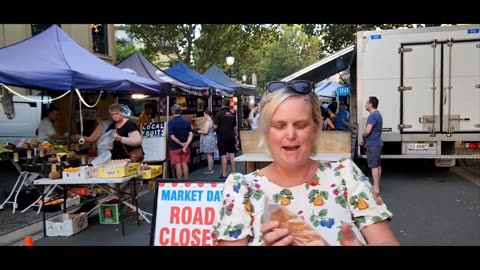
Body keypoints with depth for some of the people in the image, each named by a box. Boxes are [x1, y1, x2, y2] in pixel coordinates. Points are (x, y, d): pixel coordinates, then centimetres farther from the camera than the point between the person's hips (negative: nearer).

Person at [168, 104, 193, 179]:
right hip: (185, 146, 4)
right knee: (185, 164, 10)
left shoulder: (171, 122, -13)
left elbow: (172, 137, -19)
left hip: (175, 147, -4)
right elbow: (191, 134, -5)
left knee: (178, 165, 2)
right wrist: (186, 145, -11)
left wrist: (182, 144, -11)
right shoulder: (186, 121, 0)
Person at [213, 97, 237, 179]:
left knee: (223, 156, -1)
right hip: (231, 137, 5)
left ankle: (224, 175, 3)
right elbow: (235, 127, 12)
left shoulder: (219, 113, -11)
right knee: (232, 155, 11)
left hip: (222, 137, -5)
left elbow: (215, 126, -14)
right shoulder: (232, 114, 7)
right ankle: (234, 172, 16)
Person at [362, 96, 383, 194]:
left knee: (374, 166, -7)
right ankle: (377, 186, 24)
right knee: (378, 165, 15)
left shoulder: (372, 115, -18)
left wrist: (363, 137, -4)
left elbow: (367, 131, -25)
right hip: (377, 142, 10)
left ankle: (376, 188, -4)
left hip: (372, 144, -10)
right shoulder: (378, 114, 14)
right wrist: (366, 141, 16)